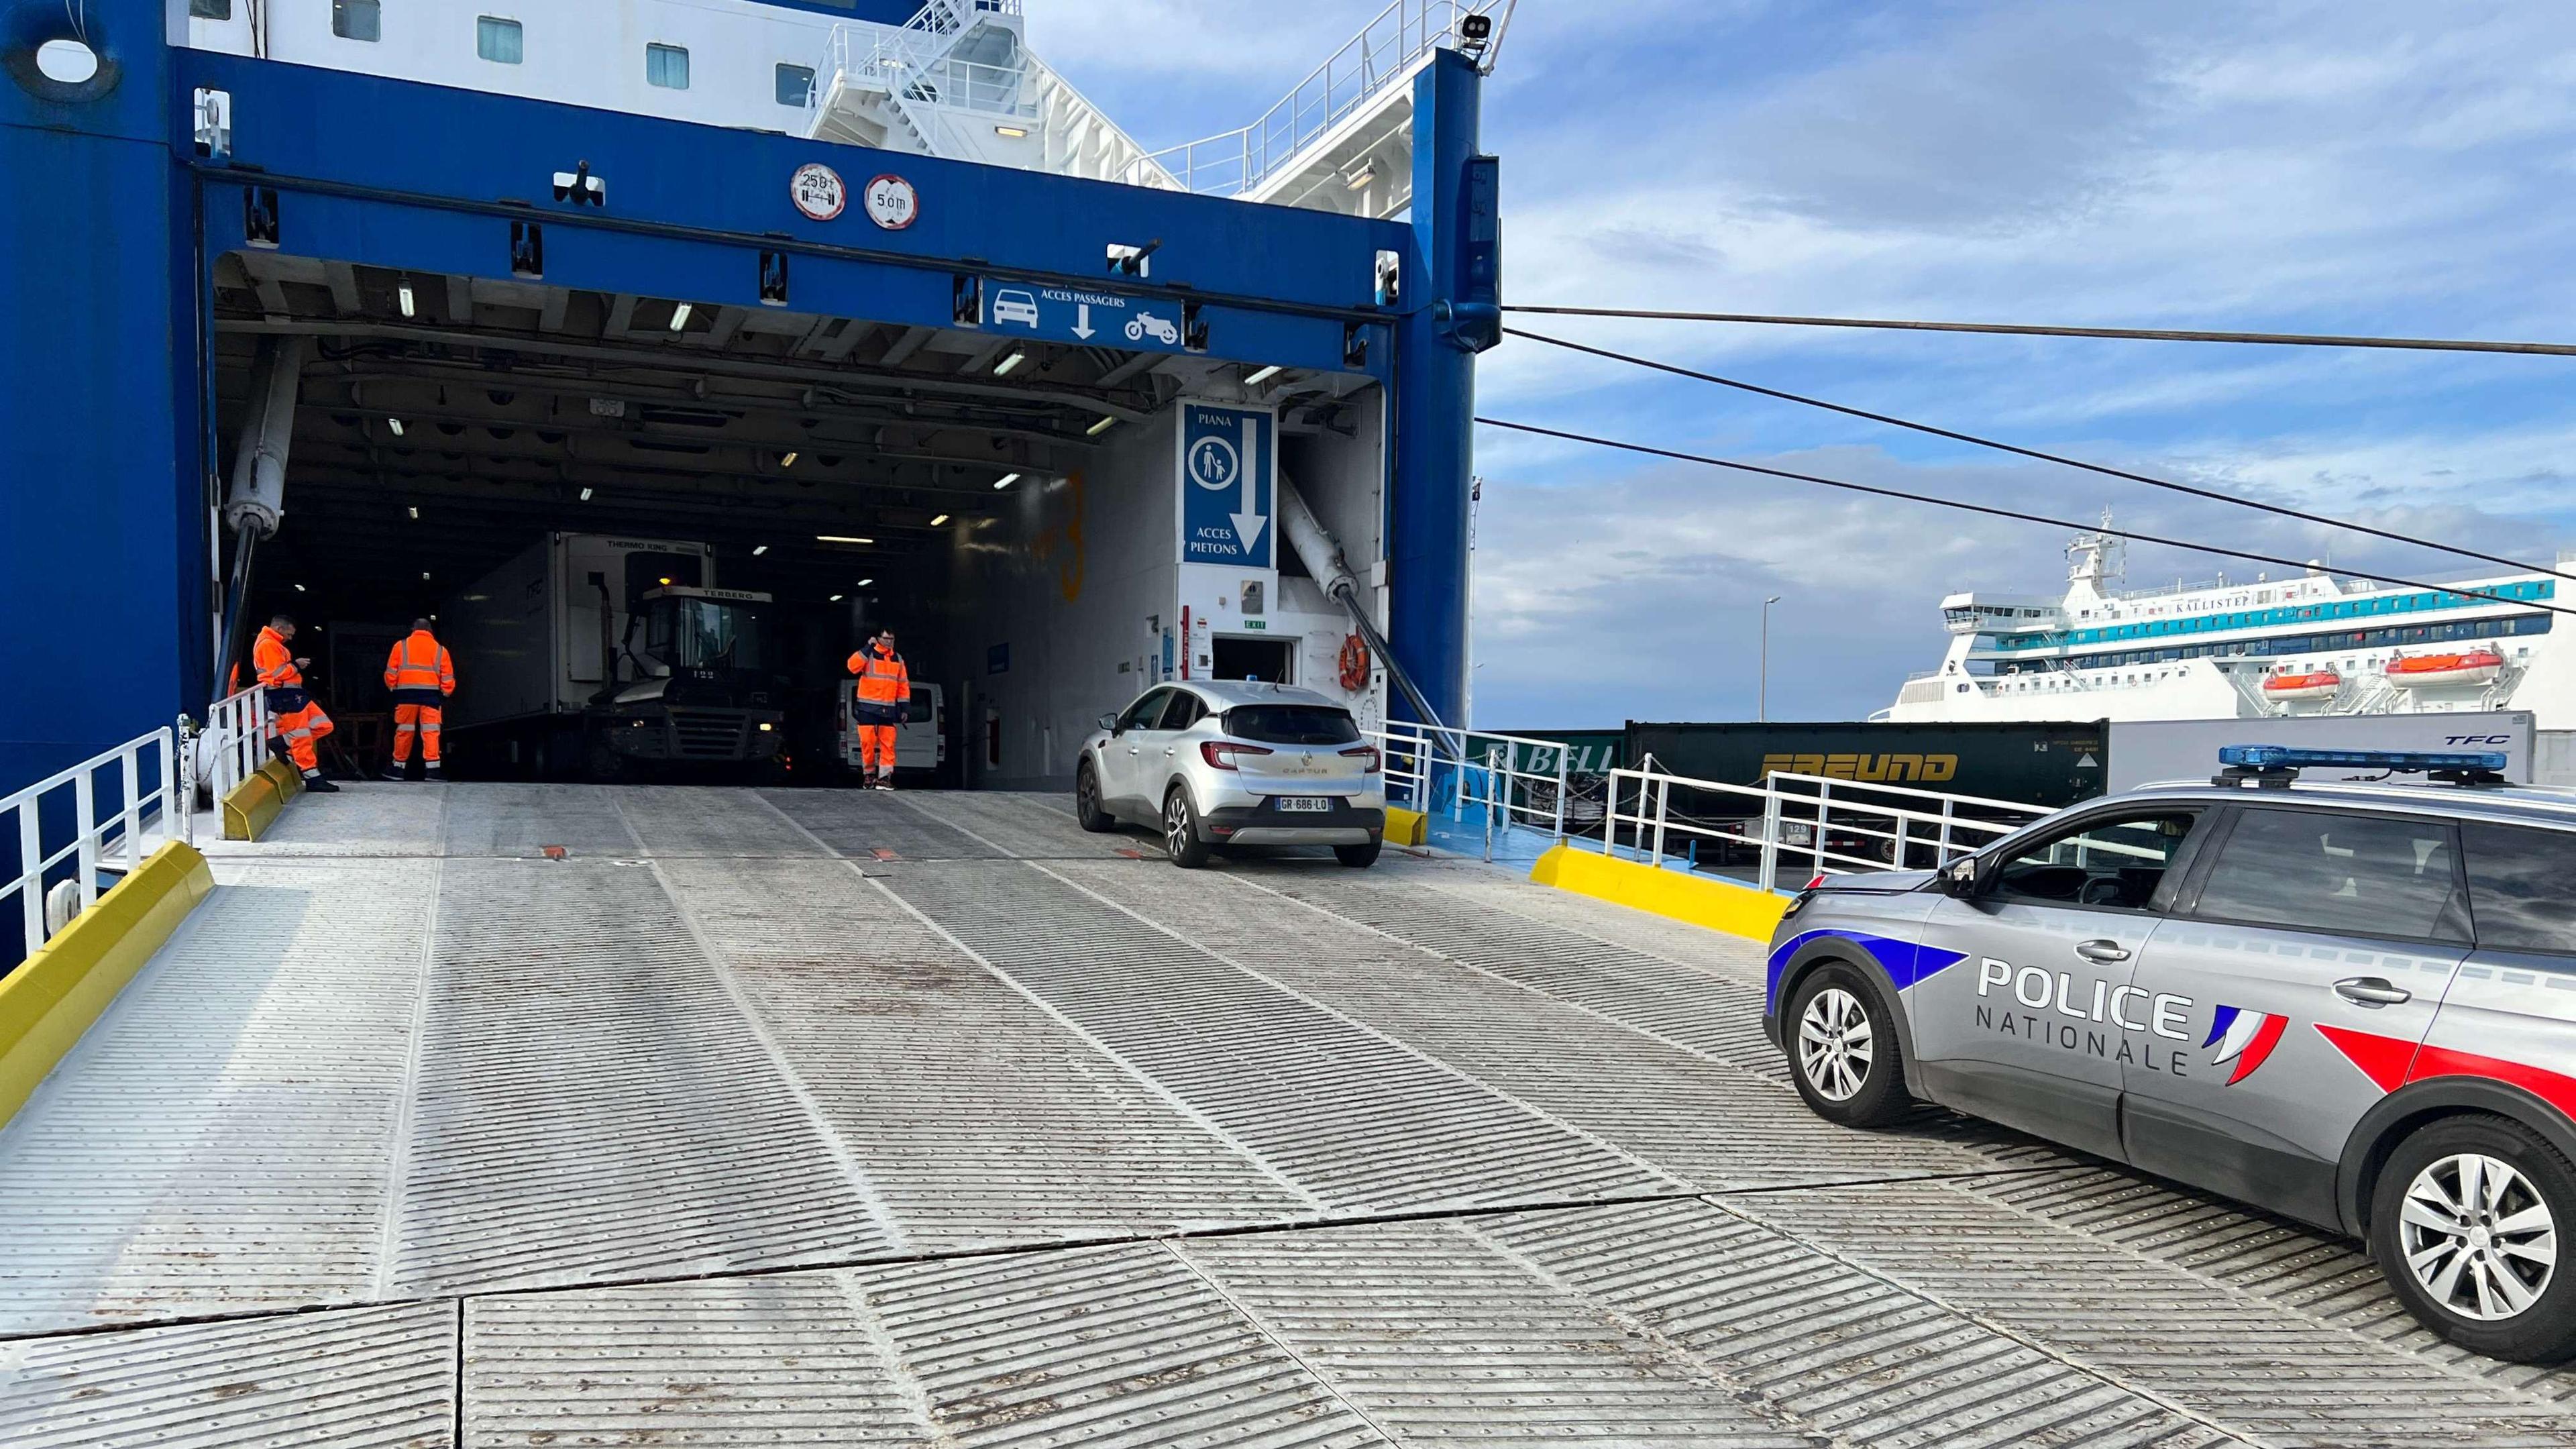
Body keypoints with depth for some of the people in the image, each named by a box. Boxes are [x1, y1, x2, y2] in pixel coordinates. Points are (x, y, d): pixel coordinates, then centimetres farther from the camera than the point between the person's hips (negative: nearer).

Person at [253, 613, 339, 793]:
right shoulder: (268, 645, -11)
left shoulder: (275, 644, 21)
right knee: (301, 738, -6)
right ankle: (313, 779, -3)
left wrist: (294, 665, 9)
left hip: (294, 694, 10)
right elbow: (277, 673, -18)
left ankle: (282, 742, 11)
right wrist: (296, 665, -6)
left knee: (324, 726, 7)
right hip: (284, 697, -10)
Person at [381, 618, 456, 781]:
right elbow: (447, 678, 8)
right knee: (430, 731, -2)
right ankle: (432, 767, -11)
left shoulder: (401, 645, 11)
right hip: (431, 693, 0)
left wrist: (392, 688, 15)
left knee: (404, 730, 9)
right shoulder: (440, 649, 13)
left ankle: (399, 767, 16)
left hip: (406, 693, 0)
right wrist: (445, 693, 16)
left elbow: (391, 672, 6)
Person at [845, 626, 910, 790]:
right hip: (868, 707, -4)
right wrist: (868, 647, -19)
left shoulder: (898, 659, 13)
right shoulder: (869, 655, -1)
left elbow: (903, 684, 15)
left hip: (889, 709, 4)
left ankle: (884, 777, 0)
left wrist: (905, 708, 9)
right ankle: (869, 773, 11)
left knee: (888, 743, -2)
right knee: (867, 741, -5)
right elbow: (853, 666, -20)